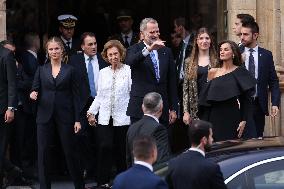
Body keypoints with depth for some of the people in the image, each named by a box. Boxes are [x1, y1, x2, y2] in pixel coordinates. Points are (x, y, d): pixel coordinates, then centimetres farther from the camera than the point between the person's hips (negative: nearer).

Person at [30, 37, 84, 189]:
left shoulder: (69, 70, 3)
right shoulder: (41, 70, 7)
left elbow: (75, 96, 2)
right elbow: (35, 91, 8)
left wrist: (77, 119, -3)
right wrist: (33, 94, -17)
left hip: (65, 116, -1)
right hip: (45, 116, 2)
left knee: (70, 152, 3)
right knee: (42, 153, -1)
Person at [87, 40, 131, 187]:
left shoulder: (129, 71, 0)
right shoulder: (103, 73, 13)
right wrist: (91, 112, 6)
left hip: (122, 118, -3)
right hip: (105, 118, 3)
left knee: (121, 152, 2)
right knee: (104, 147, -13)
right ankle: (102, 182, -9)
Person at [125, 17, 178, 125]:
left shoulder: (166, 52, 12)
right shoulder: (135, 50, 1)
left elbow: (172, 82, 13)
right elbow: (130, 62, -24)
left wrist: (173, 109, 9)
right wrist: (149, 49, -38)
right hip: (140, 108, -3)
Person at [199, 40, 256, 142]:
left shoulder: (239, 72, 1)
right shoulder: (213, 72, 9)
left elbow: (245, 99, -1)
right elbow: (205, 99, 11)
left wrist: (243, 121, -9)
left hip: (232, 117, -2)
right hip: (215, 117, 2)